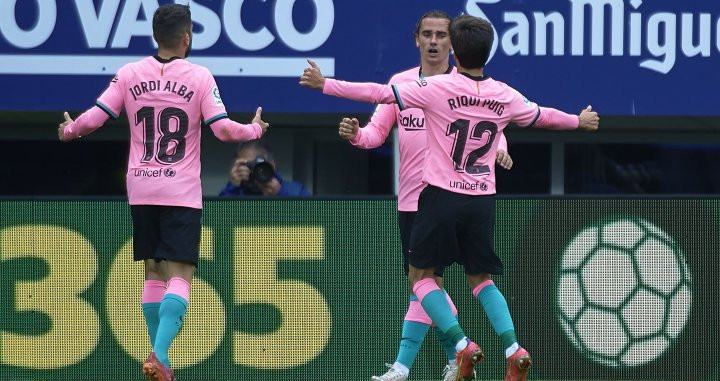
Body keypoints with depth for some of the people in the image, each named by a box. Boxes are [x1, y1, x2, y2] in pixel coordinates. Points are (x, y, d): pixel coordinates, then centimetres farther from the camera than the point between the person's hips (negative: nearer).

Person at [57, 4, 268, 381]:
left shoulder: (129, 74, 2)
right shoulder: (199, 77, -6)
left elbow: (95, 117, -2)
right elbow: (223, 128, -11)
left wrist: (69, 130, 19)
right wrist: (254, 129, 9)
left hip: (140, 191, 4)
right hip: (181, 192, -4)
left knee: (153, 271, 15)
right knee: (179, 275, -7)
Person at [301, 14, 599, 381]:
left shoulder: (438, 88, -11)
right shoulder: (505, 96, 2)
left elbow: (381, 94, -11)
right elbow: (543, 117, 20)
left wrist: (326, 85, -3)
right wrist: (579, 121, 40)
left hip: (443, 195, -4)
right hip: (482, 200, 4)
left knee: (420, 275, 8)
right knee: (480, 278, 17)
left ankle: (462, 344, -10)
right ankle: (513, 349, 0)